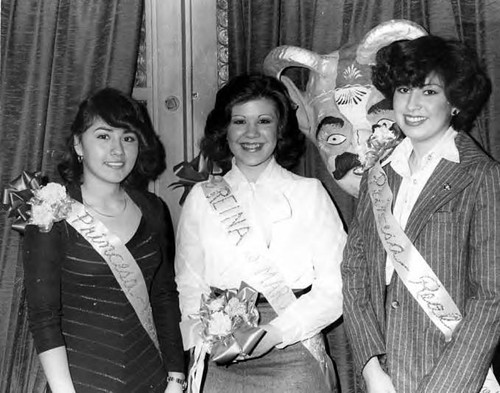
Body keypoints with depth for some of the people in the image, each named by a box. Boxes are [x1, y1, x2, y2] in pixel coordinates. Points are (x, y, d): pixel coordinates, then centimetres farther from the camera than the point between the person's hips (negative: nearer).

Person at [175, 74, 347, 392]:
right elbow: (189, 286, 6)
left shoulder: (310, 193, 0)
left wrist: (274, 333, -17)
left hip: (293, 357, -1)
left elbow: (334, 288, -6)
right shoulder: (201, 198, 6)